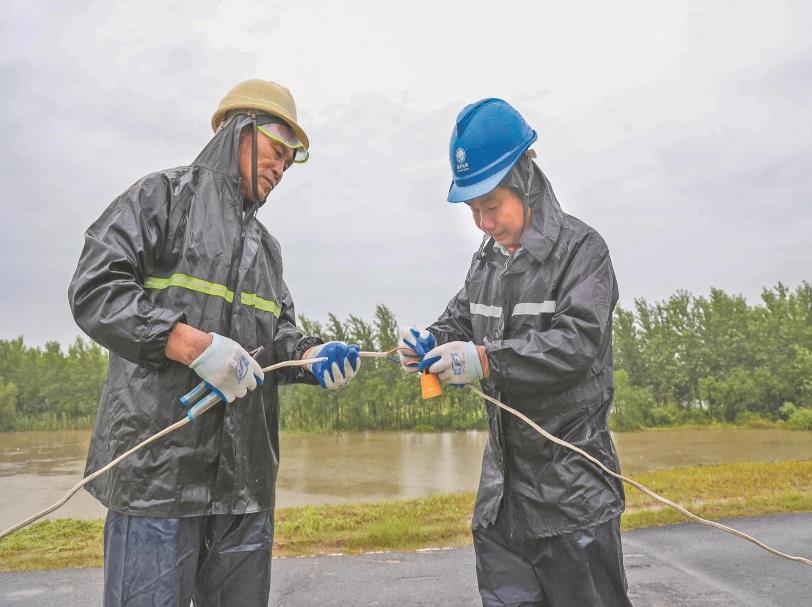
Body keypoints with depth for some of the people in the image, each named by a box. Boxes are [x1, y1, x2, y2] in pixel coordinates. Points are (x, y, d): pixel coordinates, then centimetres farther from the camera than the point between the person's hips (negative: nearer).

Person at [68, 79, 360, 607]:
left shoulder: (266, 245, 22)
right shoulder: (165, 195, 1)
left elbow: (277, 333, 17)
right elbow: (94, 289, -10)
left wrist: (311, 355, -6)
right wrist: (193, 344, -20)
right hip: (158, 462, -6)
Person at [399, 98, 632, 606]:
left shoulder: (580, 247, -11)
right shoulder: (487, 259, 9)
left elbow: (576, 342, -21)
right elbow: (459, 322, 13)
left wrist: (486, 359, -29)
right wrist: (430, 342, -9)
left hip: (571, 481, -6)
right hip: (503, 481, 7)